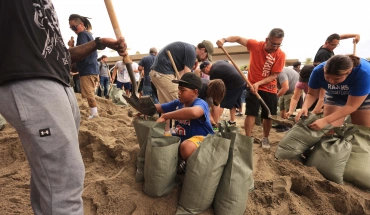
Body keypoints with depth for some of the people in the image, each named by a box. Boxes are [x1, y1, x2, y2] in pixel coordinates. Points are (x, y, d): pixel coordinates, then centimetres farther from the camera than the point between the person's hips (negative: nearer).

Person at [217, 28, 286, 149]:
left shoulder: (281, 55, -12)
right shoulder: (256, 45, -10)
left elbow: (274, 76, -13)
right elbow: (238, 39, -3)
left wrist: (258, 83, -27)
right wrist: (224, 40, -21)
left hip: (270, 89, 1)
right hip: (253, 86, -1)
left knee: (268, 116, 9)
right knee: (251, 113, -6)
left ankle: (265, 138, 31)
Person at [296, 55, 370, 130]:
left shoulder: (363, 73, -38)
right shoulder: (318, 71, -31)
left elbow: (351, 106, -37)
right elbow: (312, 94, -17)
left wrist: (325, 120, -48)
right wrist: (305, 107, -38)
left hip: (364, 97, -1)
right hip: (335, 96, 2)